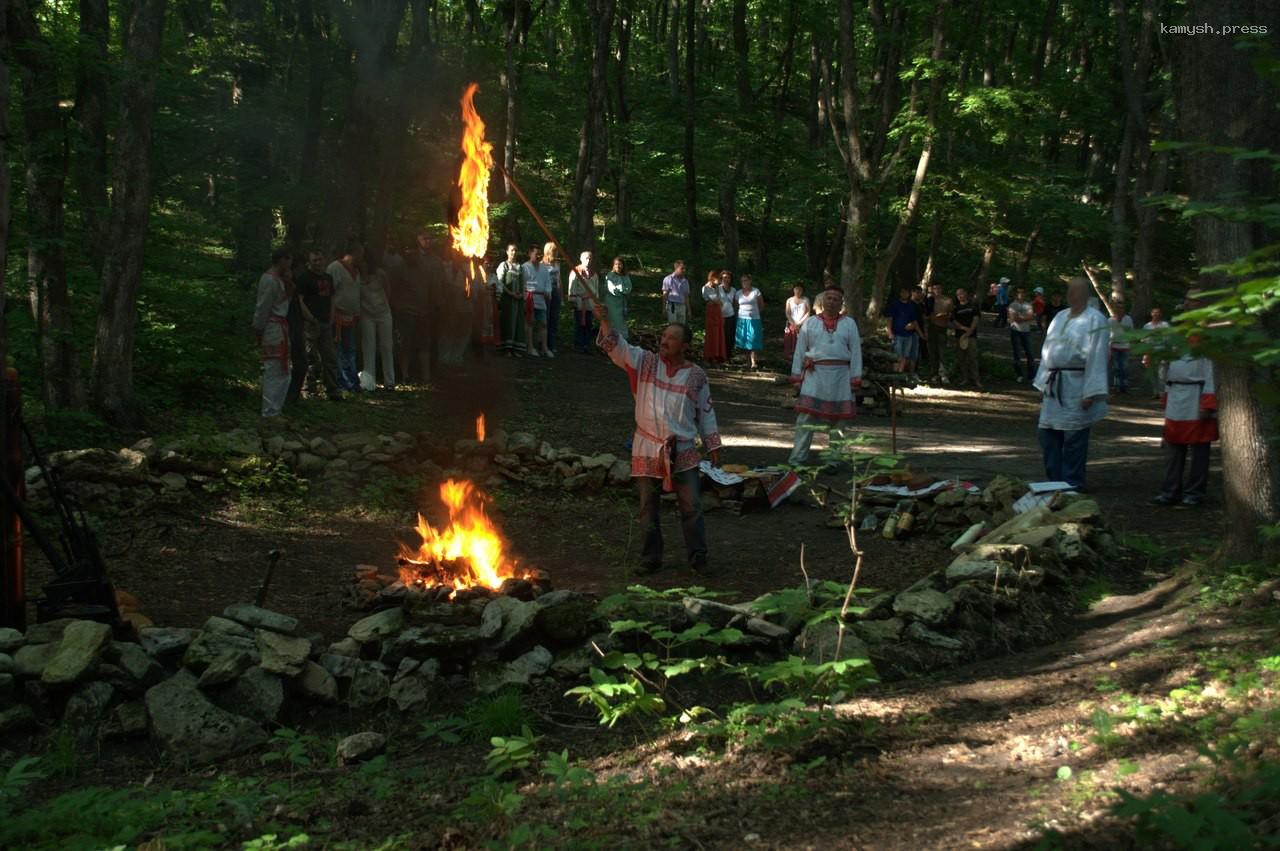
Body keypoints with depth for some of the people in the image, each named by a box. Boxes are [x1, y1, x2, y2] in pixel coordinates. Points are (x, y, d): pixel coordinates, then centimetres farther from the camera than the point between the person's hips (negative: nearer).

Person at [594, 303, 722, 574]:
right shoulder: (645, 363, 1)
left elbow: (706, 415, 7)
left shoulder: (697, 376, 1)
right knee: (648, 509, 9)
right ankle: (651, 558, 22)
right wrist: (604, 320, -29)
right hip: (647, 450, 1)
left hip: (683, 452, -1)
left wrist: (714, 450, 6)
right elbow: (616, 347, -12)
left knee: (691, 507, 2)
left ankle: (698, 557, 15)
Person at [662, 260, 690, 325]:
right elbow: (665, 295, -2)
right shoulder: (668, 279, -2)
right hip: (672, 306, -5)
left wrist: (688, 310, 13)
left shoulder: (685, 281, 13)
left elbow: (686, 297, 16)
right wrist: (664, 309, -7)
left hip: (682, 306, 5)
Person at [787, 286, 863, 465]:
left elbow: (856, 352, 4)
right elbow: (800, 350, 8)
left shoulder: (849, 324, 7)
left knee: (837, 419, 6)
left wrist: (855, 379, -3)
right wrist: (796, 375, 2)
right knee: (806, 417, -6)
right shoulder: (810, 323, 8)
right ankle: (797, 458, -4)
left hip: (840, 376, 1)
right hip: (815, 374, -1)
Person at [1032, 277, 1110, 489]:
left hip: (1077, 388, -7)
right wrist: (1043, 385, 15)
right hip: (1054, 387, 7)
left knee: (1074, 439, -3)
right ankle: (1054, 483, 20)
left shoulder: (1095, 320, -6)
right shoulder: (1060, 317, 16)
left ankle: (1072, 486, 7)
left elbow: (1096, 358, -12)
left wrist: (1090, 393, -18)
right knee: (1048, 436, 8)